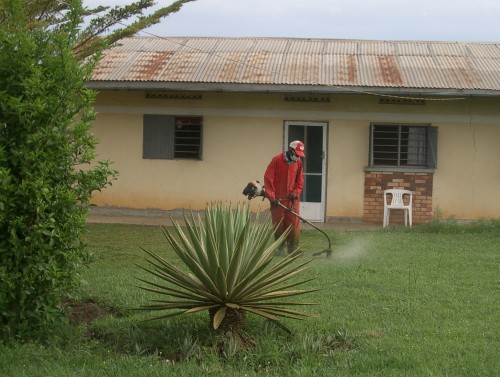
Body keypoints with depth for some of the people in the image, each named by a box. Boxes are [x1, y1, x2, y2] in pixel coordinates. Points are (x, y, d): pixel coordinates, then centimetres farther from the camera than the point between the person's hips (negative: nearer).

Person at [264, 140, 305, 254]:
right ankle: (279, 248, 15)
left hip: (292, 199, 3)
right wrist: (272, 197, -15)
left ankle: (292, 249, 2)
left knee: (294, 225, -4)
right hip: (278, 199, -3)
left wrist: (295, 192, -4)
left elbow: (300, 181, 14)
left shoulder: (298, 162, 6)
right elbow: (268, 179, -10)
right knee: (278, 225, 4)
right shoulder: (277, 160, -8)